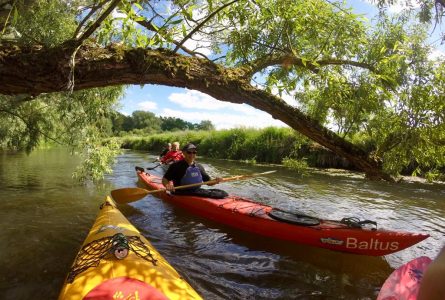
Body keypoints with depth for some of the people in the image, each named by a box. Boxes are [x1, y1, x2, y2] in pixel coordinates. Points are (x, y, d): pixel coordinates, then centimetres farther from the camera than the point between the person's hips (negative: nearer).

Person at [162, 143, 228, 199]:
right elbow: (164, 179, -4)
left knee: (222, 193, -12)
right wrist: (167, 185, -28)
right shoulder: (176, 166, -2)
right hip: (182, 193, -6)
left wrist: (215, 181, -5)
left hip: (197, 191, 7)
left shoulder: (199, 167, 14)